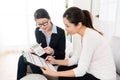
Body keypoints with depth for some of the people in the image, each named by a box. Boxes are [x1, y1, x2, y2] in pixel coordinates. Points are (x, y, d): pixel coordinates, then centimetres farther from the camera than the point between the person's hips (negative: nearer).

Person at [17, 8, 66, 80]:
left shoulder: (60, 32, -16)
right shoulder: (37, 31, -2)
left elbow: (62, 55, -12)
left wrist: (52, 52, -32)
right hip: (42, 57, 5)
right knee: (23, 58, -20)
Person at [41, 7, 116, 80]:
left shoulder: (90, 37, -28)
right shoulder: (83, 36, 0)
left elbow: (80, 71, -27)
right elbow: (74, 59, 5)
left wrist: (54, 74, -24)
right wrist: (55, 61, -5)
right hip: (93, 72, 8)